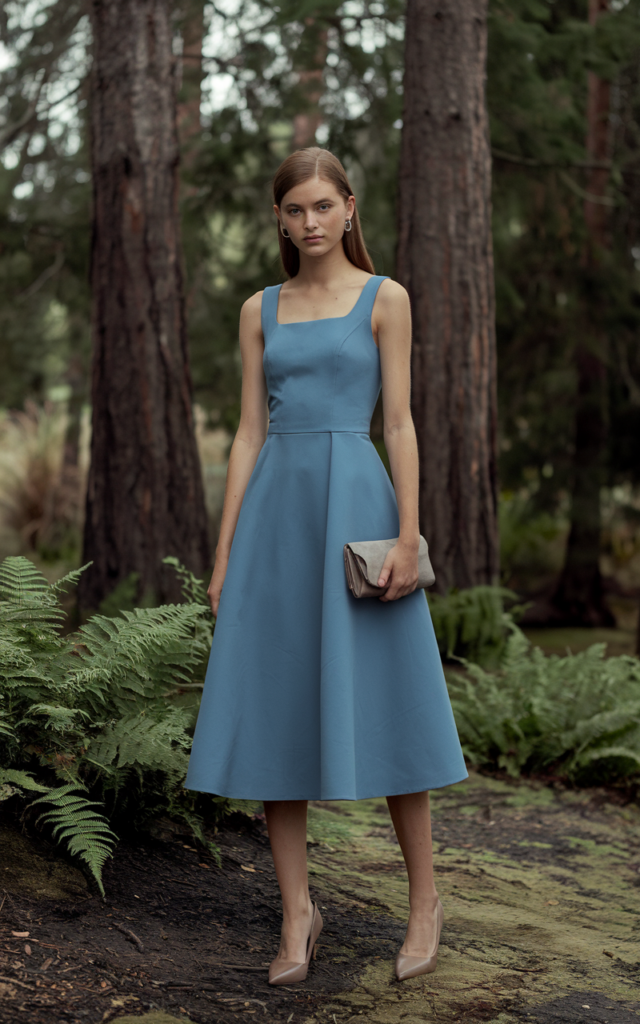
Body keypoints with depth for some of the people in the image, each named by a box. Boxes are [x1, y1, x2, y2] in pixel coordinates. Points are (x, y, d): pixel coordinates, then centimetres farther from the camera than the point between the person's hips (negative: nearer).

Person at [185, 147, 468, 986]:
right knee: (275, 709, 1)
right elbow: (249, 433, 10)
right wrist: (225, 554, 4)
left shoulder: (384, 298, 4)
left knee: (379, 702, 0)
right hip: (275, 510, 4)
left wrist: (408, 534, -11)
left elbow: (400, 423, -2)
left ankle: (425, 897, 16)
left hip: (354, 502, -3)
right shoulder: (261, 311, 13)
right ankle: (297, 915, 11)